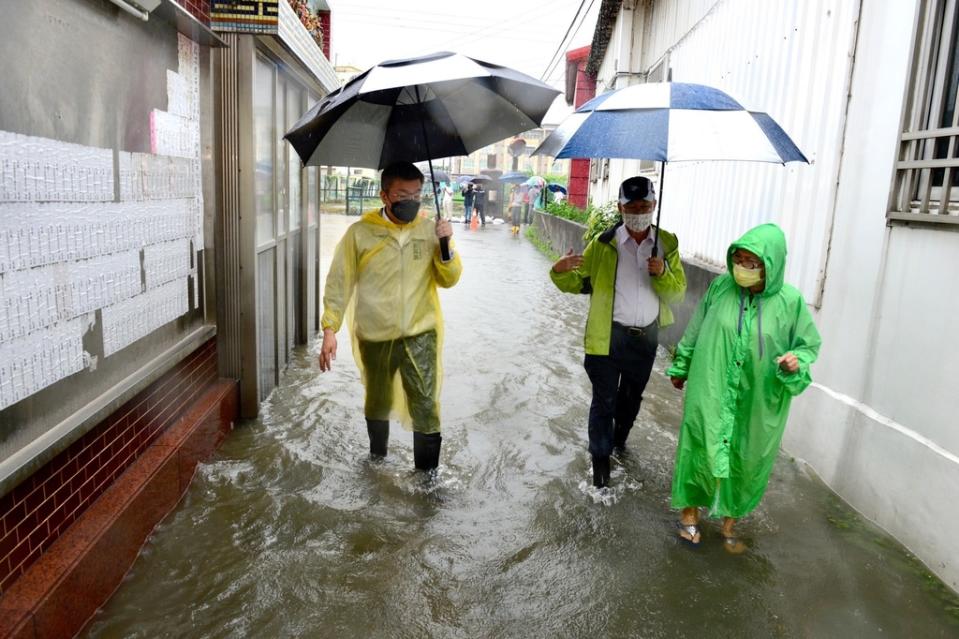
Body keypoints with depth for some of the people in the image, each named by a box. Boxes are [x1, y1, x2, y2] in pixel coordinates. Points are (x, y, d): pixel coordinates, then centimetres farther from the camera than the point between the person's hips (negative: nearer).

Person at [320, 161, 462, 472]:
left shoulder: (430, 230, 0)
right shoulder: (360, 233, -6)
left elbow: (448, 279, 2)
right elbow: (339, 282, -3)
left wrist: (446, 245, -15)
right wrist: (330, 329, -10)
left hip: (420, 335, 0)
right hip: (375, 338, 0)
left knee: (425, 406, -5)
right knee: (378, 403, 19)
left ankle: (428, 472, 10)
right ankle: (377, 457, 43)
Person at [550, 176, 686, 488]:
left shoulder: (667, 243, -1)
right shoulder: (603, 244, -9)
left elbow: (678, 292, 1)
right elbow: (577, 283, -4)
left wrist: (663, 274, -21)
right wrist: (560, 271, -26)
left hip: (646, 335, 4)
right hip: (608, 335, -3)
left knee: (632, 395, 23)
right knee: (604, 400, 4)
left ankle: (620, 439, 48)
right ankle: (601, 457, 20)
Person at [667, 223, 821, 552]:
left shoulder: (790, 301, -12)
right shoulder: (720, 287, -9)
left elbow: (808, 344, 1)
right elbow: (694, 331, 4)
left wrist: (796, 362, -21)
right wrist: (680, 368, 13)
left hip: (758, 401, 0)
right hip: (711, 392, 0)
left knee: (747, 460, 13)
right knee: (701, 448, 11)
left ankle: (730, 518, 36)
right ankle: (691, 509, 33)